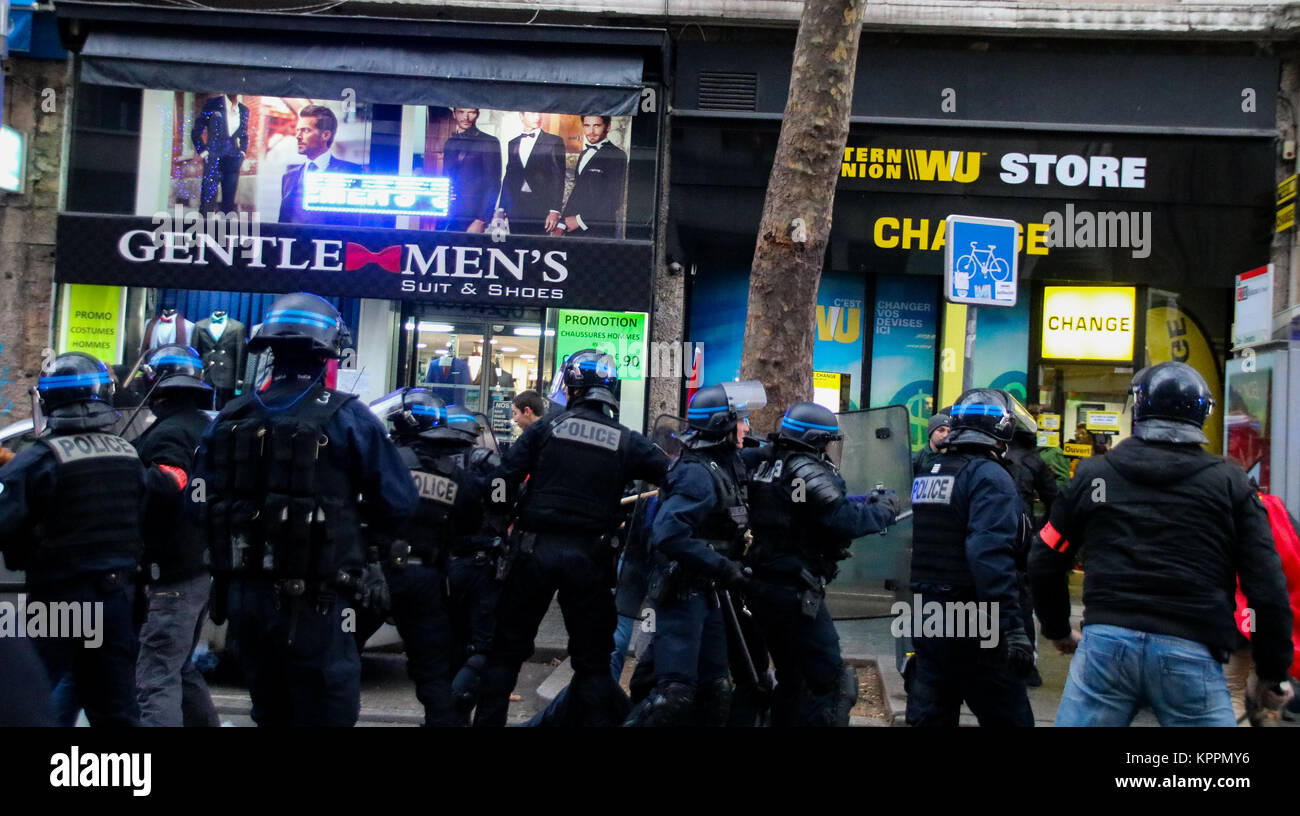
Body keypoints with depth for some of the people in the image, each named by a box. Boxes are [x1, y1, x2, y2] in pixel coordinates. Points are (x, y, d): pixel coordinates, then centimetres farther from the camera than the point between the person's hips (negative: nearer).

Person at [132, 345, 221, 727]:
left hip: (173, 574, -9)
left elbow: (164, 488, -32)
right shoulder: (207, 427, 14)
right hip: (202, 567, 10)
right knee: (179, 667, 23)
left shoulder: (168, 433, -15)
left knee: (156, 680, -11)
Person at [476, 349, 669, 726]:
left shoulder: (548, 425, -1)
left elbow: (506, 477, -4)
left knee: (508, 645, 13)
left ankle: (488, 719, 17)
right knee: (592, 657, 11)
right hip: (588, 555, 0)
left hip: (536, 548, 0)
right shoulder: (627, 441, 1)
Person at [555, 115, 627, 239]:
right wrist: (561, 225, 10)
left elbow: (614, 200, -13)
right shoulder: (584, 153, 20)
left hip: (599, 233, -7)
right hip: (573, 231, 7)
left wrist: (580, 220, -13)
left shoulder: (617, 155, -6)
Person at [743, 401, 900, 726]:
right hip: (794, 591, -9)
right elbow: (845, 522, -21)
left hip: (759, 584, 9)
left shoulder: (760, 463, 9)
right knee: (829, 682, -3)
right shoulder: (809, 471, -15)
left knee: (790, 676, 22)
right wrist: (884, 508, -6)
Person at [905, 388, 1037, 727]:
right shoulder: (989, 475, -14)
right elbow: (991, 556, -25)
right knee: (1008, 717, 0)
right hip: (971, 626, -8)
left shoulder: (927, 474, 12)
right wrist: (1013, 627, -26)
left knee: (930, 716, 13)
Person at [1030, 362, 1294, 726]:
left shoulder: (1093, 474, 7)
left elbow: (1045, 564, 11)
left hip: (1105, 642, 1)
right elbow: (1266, 586, 0)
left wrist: (1058, 630, 26)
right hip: (1190, 653, -1)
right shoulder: (1229, 483, 3)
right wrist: (1271, 673, 11)